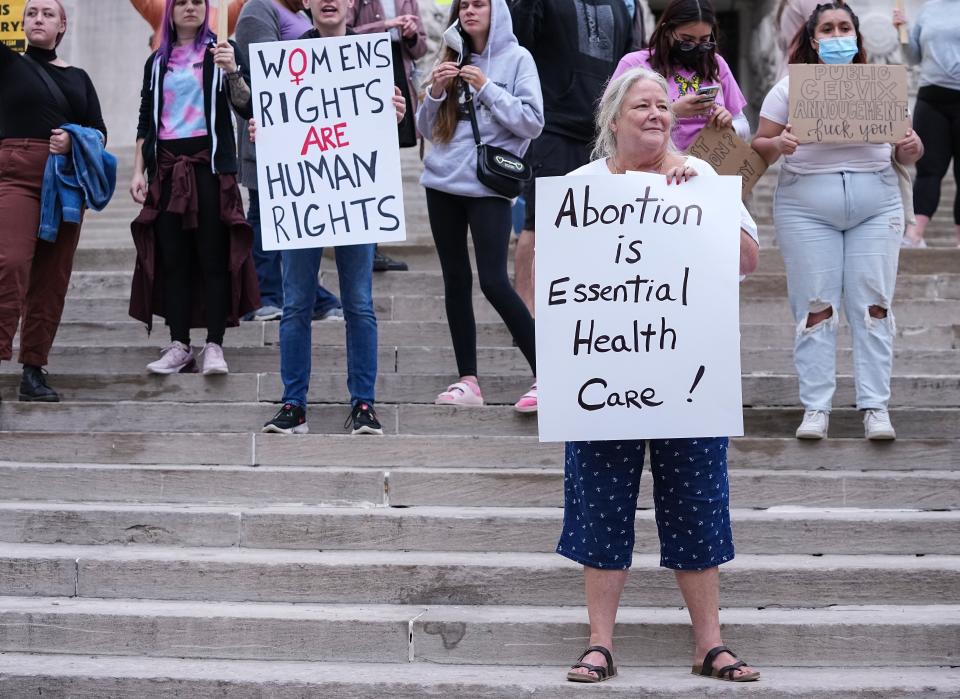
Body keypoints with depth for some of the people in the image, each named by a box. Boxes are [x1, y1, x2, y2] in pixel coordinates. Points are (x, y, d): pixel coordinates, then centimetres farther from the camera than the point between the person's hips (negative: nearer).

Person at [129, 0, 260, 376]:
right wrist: (138, 172, 8)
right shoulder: (157, 62, 16)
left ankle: (214, 346, -5)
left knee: (214, 258, -6)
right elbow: (145, 122, 17)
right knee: (172, 259, 1)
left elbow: (246, 106, -5)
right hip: (168, 166, 4)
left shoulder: (220, 51, 5)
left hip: (210, 164, -3)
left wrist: (232, 71, -23)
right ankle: (179, 347, 4)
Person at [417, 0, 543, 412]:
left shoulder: (516, 59, -2)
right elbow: (427, 130, 13)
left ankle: (544, 375, -7)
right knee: (456, 280, 5)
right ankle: (467, 381, 8)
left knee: (493, 281, -13)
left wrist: (486, 88, -13)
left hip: (488, 185, -5)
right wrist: (435, 92, -5)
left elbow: (533, 123, -9)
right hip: (443, 182, 6)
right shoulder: (451, 60, 12)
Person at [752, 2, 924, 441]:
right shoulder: (789, 88, 7)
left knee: (873, 304, -3)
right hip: (806, 209, -1)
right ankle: (816, 408, 1)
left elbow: (905, 155, 12)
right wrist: (778, 145, -18)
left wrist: (911, 147, -11)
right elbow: (759, 148, 4)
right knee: (815, 307, -3)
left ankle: (875, 406, 0)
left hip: (876, 205, 1)